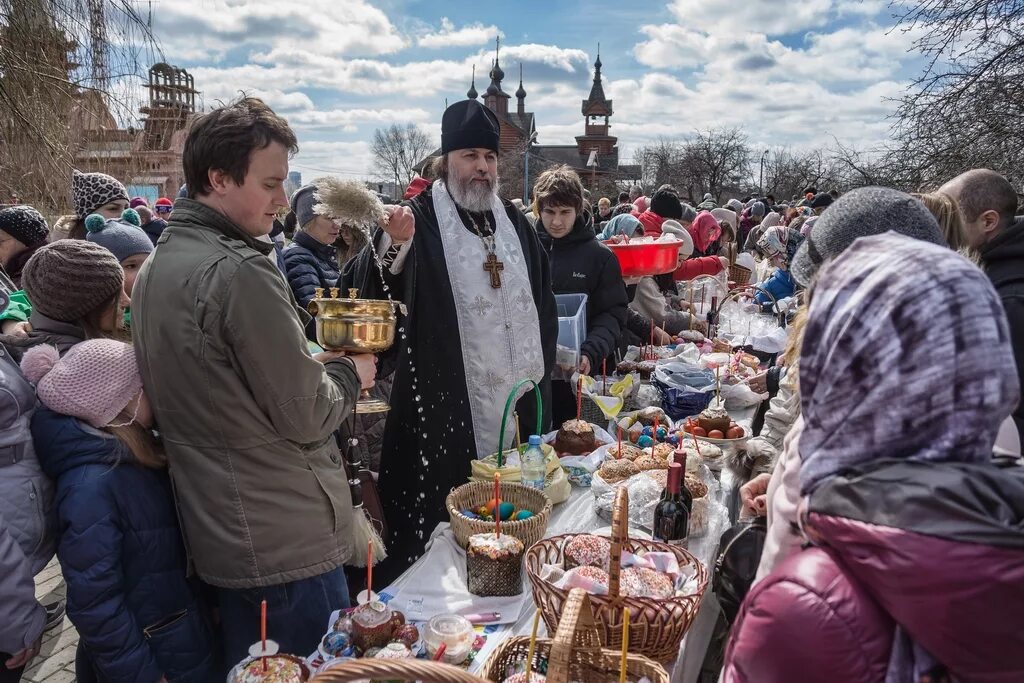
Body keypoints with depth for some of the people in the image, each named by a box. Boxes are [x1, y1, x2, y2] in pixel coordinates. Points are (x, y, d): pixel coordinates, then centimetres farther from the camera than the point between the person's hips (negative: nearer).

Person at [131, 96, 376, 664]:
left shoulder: (156, 265, 8)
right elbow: (306, 417, -20)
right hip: (286, 543, -9)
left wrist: (312, 362, 9)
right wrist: (349, 374, -1)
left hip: (215, 533, 9)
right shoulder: (240, 271, -22)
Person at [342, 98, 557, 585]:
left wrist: (540, 368, 17)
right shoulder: (419, 220, -9)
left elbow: (542, 300, 22)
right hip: (444, 409, -6)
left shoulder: (514, 222, 11)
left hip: (520, 404, 6)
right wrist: (394, 245, -38)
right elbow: (365, 293, -20)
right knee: (439, 533, 2)